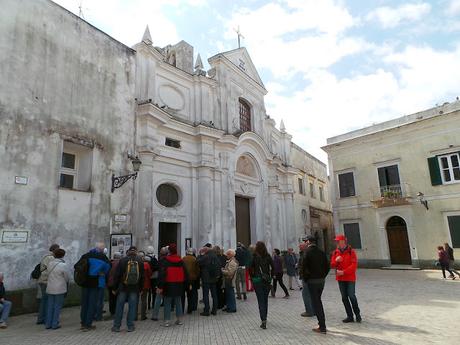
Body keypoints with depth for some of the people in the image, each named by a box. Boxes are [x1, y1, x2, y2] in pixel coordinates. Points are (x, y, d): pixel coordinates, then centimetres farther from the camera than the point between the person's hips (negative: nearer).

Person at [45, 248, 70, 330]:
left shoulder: (50, 264, 0)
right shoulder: (63, 265, -15)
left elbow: (48, 275, 5)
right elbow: (67, 278, -7)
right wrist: (66, 283, 13)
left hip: (50, 289, 5)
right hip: (60, 289, -5)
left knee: (50, 306, 14)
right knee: (57, 307, 6)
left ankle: (48, 324, 21)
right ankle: (55, 324, 10)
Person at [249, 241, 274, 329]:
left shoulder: (254, 257, -9)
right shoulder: (268, 256, -2)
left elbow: (250, 269, -7)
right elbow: (273, 267, -2)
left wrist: (252, 277, 5)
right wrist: (270, 276, 8)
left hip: (257, 280, -3)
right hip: (267, 280, 3)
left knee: (261, 301, 1)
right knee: (265, 300, 17)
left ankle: (263, 320, -6)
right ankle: (264, 318, 29)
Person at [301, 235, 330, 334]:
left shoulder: (307, 252, -13)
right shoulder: (321, 252, 6)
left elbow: (303, 266, -17)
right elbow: (327, 266, 7)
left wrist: (305, 279, -4)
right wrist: (322, 276, 12)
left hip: (312, 281, -7)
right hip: (321, 280, 7)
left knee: (316, 303, 1)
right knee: (318, 301, 21)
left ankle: (322, 327, 4)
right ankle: (322, 323, 27)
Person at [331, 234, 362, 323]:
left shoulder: (351, 251, -8)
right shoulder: (335, 252, 6)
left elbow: (354, 265, -14)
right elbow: (332, 265, 5)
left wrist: (343, 272, -19)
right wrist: (336, 260, -17)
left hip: (350, 278, -5)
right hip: (340, 279, 5)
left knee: (351, 296, -7)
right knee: (344, 297, 9)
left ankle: (357, 314, 16)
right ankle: (350, 316, 20)